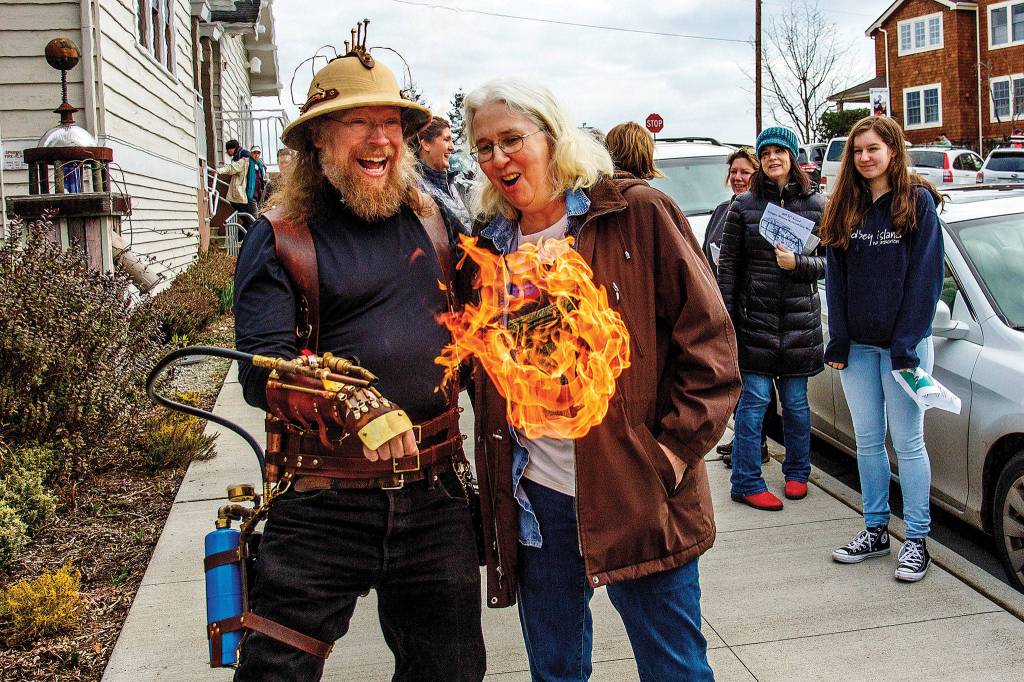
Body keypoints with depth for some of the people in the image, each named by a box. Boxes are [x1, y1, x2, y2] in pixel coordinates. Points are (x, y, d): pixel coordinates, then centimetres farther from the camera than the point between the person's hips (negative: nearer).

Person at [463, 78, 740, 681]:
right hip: (533, 497, 5)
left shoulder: (637, 214, -7)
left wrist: (677, 445, -12)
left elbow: (708, 339, -7)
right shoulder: (490, 243, 8)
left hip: (639, 494, -4)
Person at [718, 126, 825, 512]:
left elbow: (829, 262, 5)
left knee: (796, 401, 11)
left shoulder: (815, 205, 6)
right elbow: (728, 266, 1)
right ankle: (746, 483, 8)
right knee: (754, 400, -1)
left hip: (800, 320, 2)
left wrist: (797, 263, -15)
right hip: (754, 318, -1)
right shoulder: (743, 206, 3)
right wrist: (725, 318, -4)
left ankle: (797, 473, 29)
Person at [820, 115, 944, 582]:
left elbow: (925, 277, -9)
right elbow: (836, 278, 8)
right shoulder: (845, 206, 8)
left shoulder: (917, 201, -5)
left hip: (903, 342, -4)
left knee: (907, 442, 2)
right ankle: (875, 531, 23)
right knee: (868, 440, 11)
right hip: (857, 345, 5)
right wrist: (838, 340, 1)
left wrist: (906, 345, -14)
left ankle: (916, 540, 12)